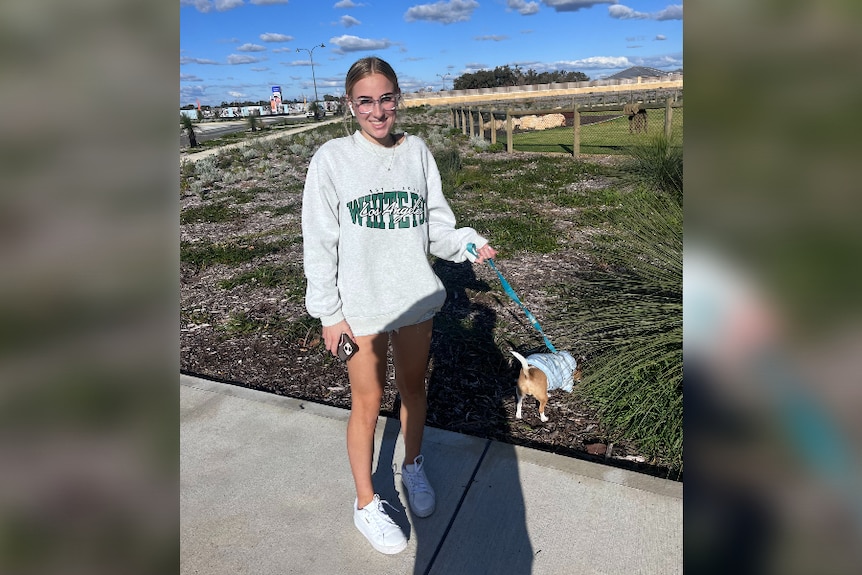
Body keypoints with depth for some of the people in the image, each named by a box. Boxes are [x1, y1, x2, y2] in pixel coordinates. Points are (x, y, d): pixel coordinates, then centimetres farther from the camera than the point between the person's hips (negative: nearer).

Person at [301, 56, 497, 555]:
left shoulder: (418, 151, 0)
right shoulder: (332, 159, -8)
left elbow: (436, 224, 4)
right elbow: (320, 241, -7)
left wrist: (468, 244, -14)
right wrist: (329, 311, -8)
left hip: (416, 296, 3)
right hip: (361, 305, -3)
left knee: (414, 388, 19)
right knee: (368, 402, 9)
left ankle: (414, 468, 46)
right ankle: (367, 503, 31)